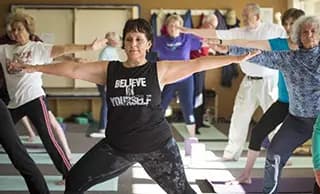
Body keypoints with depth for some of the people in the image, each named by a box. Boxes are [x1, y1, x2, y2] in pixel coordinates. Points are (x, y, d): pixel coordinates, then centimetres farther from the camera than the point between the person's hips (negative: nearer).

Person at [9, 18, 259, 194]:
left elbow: (197, 64, -8)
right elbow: (74, 69, 2)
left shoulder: (160, 70, -6)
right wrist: (35, 68, 2)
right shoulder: (109, 69, 1)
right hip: (116, 146, 3)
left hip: (157, 145, -3)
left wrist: (235, 59, -10)